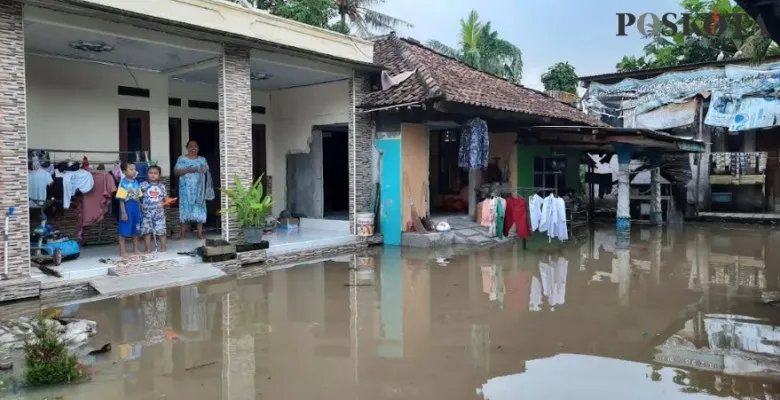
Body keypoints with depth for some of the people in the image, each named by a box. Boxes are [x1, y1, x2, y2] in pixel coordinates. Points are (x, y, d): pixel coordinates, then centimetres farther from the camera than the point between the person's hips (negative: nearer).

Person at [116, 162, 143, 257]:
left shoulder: (136, 182, 7)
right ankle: (122, 252, 8)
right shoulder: (123, 183, -13)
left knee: (136, 231, 14)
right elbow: (121, 199, -14)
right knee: (124, 231, 1)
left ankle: (135, 250, 25)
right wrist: (123, 212, -16)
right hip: (127, 208, -7)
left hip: (136, 208, 7)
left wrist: (140, 209, 14)